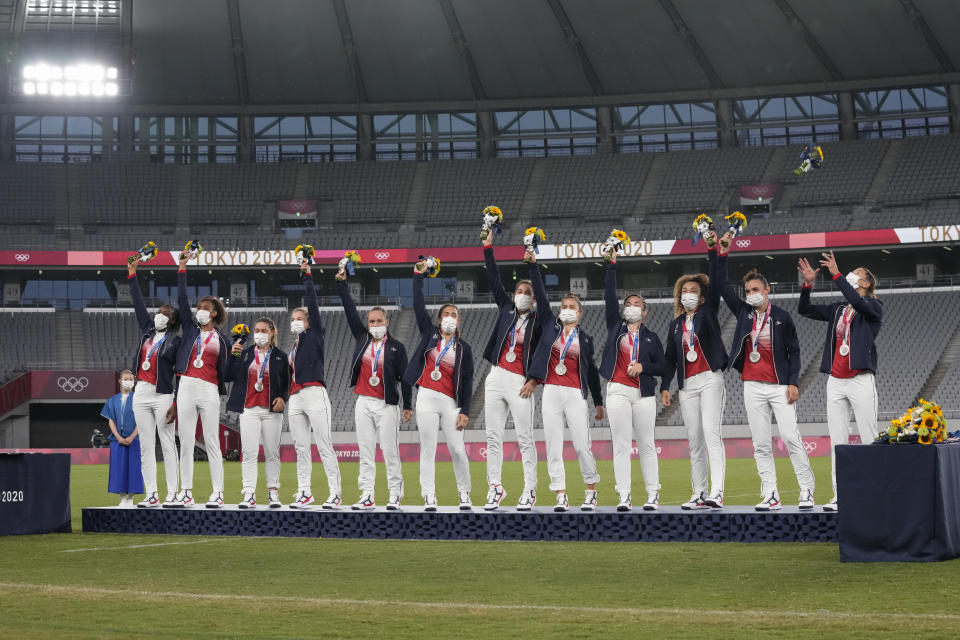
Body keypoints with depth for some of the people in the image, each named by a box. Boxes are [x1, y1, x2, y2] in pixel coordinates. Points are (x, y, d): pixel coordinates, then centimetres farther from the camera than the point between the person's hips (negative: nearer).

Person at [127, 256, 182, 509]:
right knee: (146, 446, 3)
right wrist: (132, 274, 18)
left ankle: (172, 494, -3)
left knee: (168, 445, -4)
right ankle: (151, 495, 4)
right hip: (141, 394, 6)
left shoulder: (175, 341, -2)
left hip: (162, 395, -6)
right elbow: (139, 304, 17)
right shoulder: (147, 330, 15)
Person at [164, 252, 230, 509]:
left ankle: (218, 493, -5)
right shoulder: (190, 329, 15)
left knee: (212, 441, -4)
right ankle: (186, 492, 4)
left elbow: (222, 370, 11)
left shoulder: (220, 339, 10)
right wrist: (182, 269, 7)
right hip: (186, 387, 3)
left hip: (209, 391, -2)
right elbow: (182, 299, 9)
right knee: (186, 442, 2)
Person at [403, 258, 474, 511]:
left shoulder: (463, 348, 8)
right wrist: (418, 276, 0)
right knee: (428, 449, -2)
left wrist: (465, 411, -3)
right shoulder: (429, 333, 11)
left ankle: (464, 494, 11)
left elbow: (467, 381, 5)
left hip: (450, 402, 0)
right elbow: (418, 305, 5)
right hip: (427, 398, 0)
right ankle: (429, 498, -2)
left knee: (457, 450, -5)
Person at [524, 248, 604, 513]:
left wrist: (599, 402, 15)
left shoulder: (585, 338, 10)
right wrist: (533, 265, -2)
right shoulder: (552, 325, 11)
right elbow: (541, 296, 5)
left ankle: (591, 492, 9)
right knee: (553, 446, -2)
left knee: (582, 446, -6)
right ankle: (561, 497, 2)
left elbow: (591, 370, 14)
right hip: (551, 392, 1)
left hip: (575, 394, -1)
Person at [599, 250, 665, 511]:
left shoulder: (651, 337, 13)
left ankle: (653, 496, 2)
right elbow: (609, 295, 5)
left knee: (646, 445, 0)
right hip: (618, 391, 0)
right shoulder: (615, 327, 12)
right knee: (621, 444, -3)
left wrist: (643, 367, -8)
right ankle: (624, 497, -4)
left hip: (644, 394, 0)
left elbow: (662, 367, 10)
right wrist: (612, 264, 0)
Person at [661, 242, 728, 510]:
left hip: (710, 379, -5)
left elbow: (716, 282, -5)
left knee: (711, 432, -17)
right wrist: (665, 386, 9)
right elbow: (670, 357, 18)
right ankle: (699, 494, 6)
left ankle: (717, 493, -25)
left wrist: (712, 248, -11)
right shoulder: (676, 324, 17)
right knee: (694, 440, 4)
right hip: (687, 385, 5)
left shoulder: (708, 312, 7)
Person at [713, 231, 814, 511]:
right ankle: (770, 496, 3)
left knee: (790, 437, -9)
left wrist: (793, 382, -5)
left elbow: (794, 351, 3)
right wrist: (722, 254, -1)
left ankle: (807, 490, -1)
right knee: (760, 443, 1)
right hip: (753, 387, 4)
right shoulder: (743, 312, 9)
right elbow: (721, 285, 7)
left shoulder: (782, 318, 1)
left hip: (780, 386, -3)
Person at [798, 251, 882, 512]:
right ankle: (840, 495, 3)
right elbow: (805, 310, 14)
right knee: (837, 441, 2)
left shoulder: (873, 307, 1)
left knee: (869, 439, -5)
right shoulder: (838, 309, 17)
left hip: (860, 380, -6)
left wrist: (836, 275, -21)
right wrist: (808, 284, 0)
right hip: (836, 381, 6)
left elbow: (857, 302, -21)